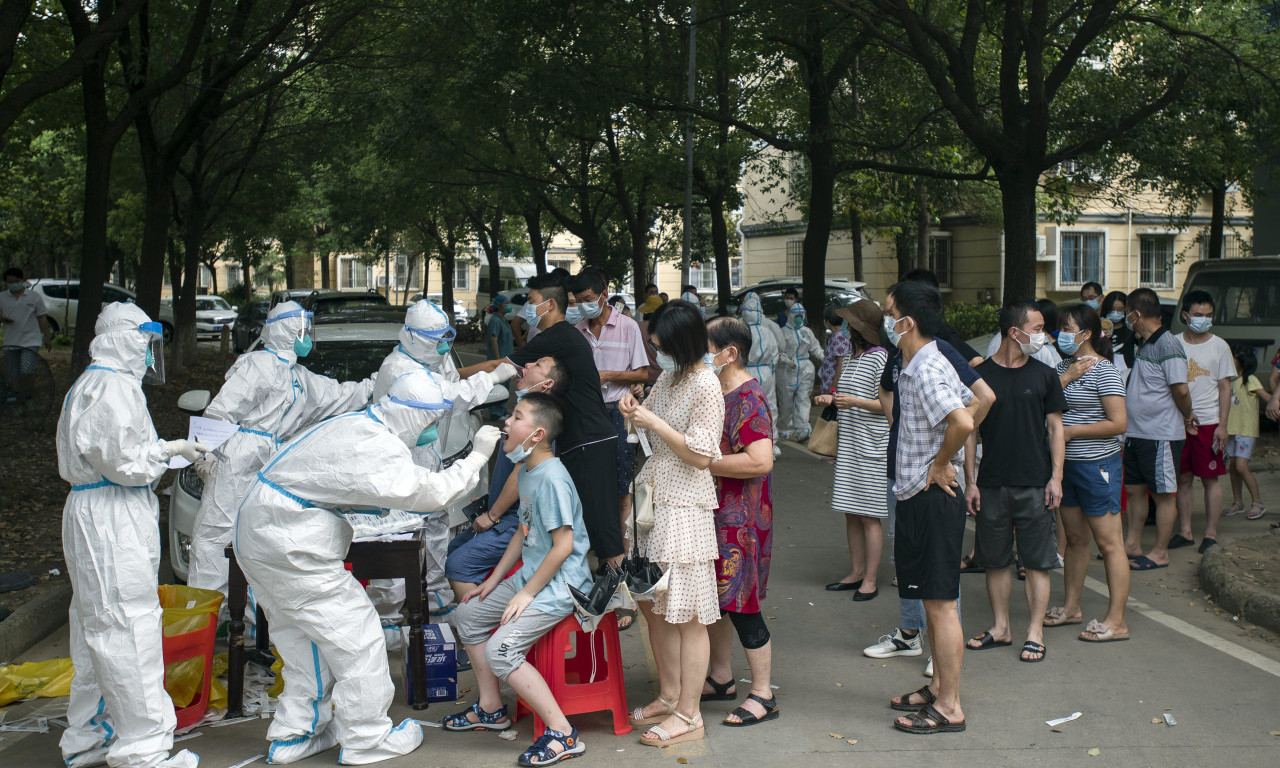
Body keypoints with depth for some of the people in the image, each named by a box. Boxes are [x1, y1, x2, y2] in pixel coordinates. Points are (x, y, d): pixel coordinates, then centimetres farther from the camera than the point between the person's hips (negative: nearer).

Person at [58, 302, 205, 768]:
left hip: (91, 514, 11)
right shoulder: (114, 388, -16)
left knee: (96, 626, 17)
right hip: (112, 520, -11)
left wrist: (159, 450, 14)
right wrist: (170, 449, -6)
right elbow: (125, 461, -21)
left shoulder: (89, 385, 18)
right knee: (129, 627, -8)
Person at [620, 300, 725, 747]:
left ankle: (688, 715, 7)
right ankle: (669, 696, 28)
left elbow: (701, 456, -18)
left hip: (683, 505, -9)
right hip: (652, 496, 9)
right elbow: (652, 421, 24)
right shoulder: (669, 377, 10)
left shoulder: (706, 387, -15)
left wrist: (655, 423, -16)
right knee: (654, 606, 15)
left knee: (686, 615, -2)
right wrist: (634, 413, 2)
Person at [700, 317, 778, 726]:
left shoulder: (749, 399, -18)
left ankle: (763, 695, 7)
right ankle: (721, 678, 31)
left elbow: (760, 461, -29)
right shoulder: (715, 392, 12)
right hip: (714, 512, 9)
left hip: (741, 518, -9)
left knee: (739, 601, -4)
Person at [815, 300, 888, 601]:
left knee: (868, 515, -3)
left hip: (871, 447, -8)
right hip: (848, 445, 8)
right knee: (851, 513, 11)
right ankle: (856, 572, 19)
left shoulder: (880, 358, -11)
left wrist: (855, 401, -23)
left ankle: (870, 579, 4)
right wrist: (831, 399, 9)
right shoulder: (851, 358, 15)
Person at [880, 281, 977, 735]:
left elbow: (962, 422, -35)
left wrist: (940, 464, -19)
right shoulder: (915, 367, 12)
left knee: (941, 603, -3)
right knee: (931, 601, 18)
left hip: (934, 497, -11)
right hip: (917, 497, 11)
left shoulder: (928, 371, -20)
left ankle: (949, 709, 5)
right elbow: (973, 405, 23)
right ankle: (938, 688, 30)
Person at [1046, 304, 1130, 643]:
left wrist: (1071, 431, -15)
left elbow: (1118, 423, -19)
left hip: (1096, 464, -8)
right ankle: (1071, 606, 27)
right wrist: (1065, 379, -10)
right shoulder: (1065, 365, 12)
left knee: (1109, 542, -3)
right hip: (1066, 463, 8)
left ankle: (1116, 621, 1)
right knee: (1075, 538, 17)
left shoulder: (1103, 370, -13)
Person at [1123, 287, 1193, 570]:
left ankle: (1160, 554, 10)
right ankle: (1132, 544, 26)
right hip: (1136, 433, 9)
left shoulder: (1168, 346, -17)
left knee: (1163, 494, 2)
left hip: (1160, 435, -9)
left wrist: (1186, 417, -4)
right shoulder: (1142, 345, 12)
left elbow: (1180, 390, -19)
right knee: (1134, 489, 15)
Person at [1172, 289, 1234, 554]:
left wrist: (1222, 425, -7)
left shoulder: (1219, 346, 1)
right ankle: (1184, 532, 14)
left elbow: (1225, 388, 1)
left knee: (1211, 479, 1)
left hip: (1209, 422, -2)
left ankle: (1211, 533, 8)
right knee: (1183, 479, 7)